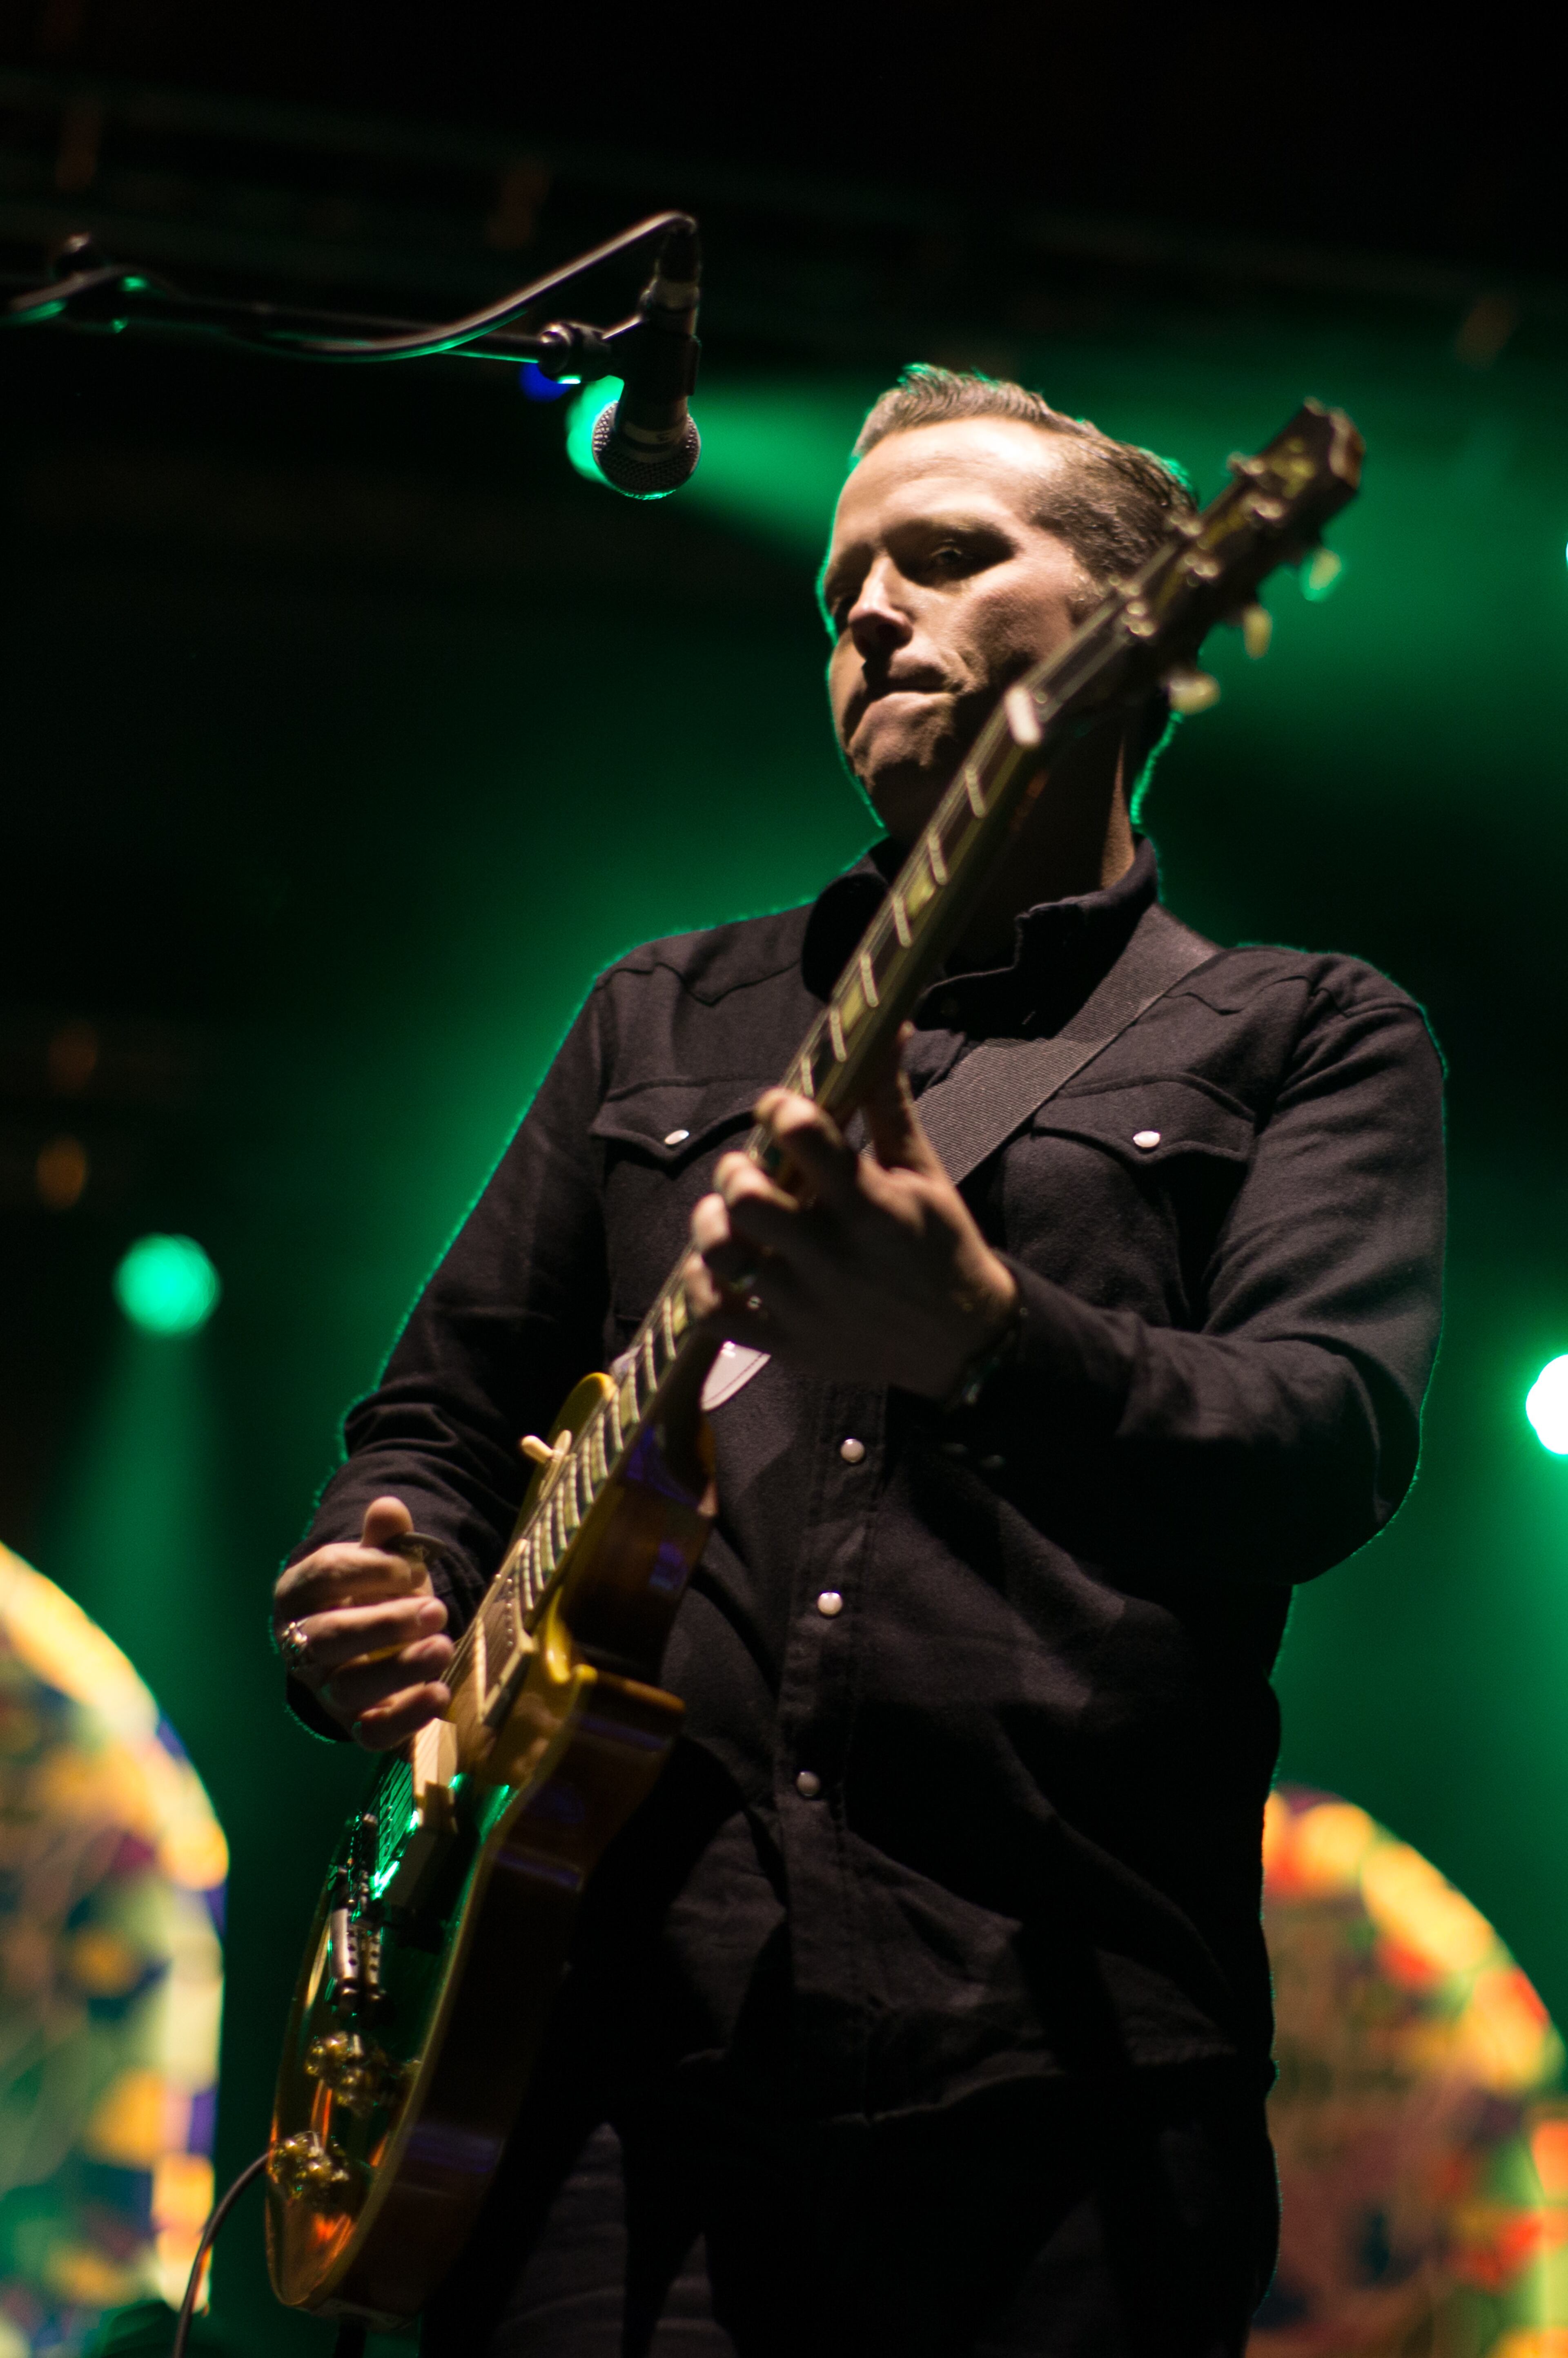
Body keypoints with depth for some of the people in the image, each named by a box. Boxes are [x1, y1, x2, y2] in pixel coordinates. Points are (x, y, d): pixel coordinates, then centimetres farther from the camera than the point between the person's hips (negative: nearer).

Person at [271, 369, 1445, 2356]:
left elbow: (1330, 1450, -7)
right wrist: (381, 1608, 2)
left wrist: (977, 1341, -27)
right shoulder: (664, 1019, 23)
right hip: (609, 2035, 3)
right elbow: (445, 1408, 26)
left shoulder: (1306, 1039, 11)